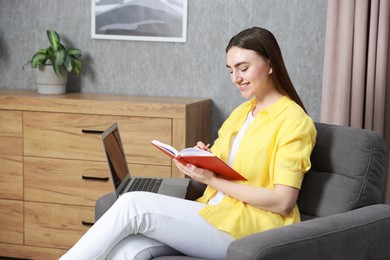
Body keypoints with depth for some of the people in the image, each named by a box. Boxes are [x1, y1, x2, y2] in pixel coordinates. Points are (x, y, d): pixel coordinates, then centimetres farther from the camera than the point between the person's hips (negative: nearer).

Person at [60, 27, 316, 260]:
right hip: (217, 215, 7)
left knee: (134, 205, -22)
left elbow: (283, 201, -14)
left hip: (252, 227, -7)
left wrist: (213, 180, -15)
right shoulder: (241, 112, 19)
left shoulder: (293, 120, -6)